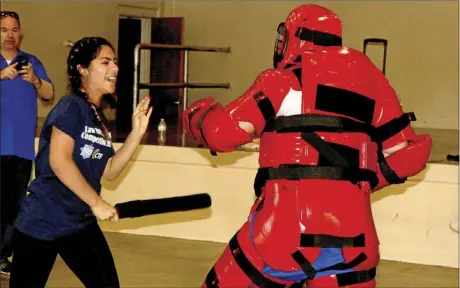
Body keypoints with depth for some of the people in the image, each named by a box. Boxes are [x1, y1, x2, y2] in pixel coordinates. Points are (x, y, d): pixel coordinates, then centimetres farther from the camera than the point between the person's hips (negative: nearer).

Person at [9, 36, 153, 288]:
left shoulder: (99, 119, 11)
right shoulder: (71, 107, -14)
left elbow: (109, 171, 10)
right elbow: (59, 161, -24)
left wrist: (137, 132, 0)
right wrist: (96, 202, -22)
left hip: (80, 223, 8)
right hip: (42, 223, -8)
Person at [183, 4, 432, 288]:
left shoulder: (285, 79, 2)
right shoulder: (371, 79, 13)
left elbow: (223, 133, -2)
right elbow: (409, 154, 13)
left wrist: (199, 113, 19)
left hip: (285, 227, -3)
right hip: (352, 236, 4)